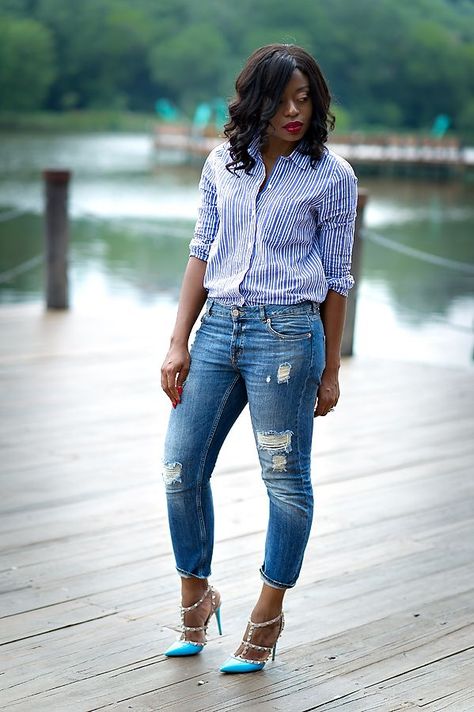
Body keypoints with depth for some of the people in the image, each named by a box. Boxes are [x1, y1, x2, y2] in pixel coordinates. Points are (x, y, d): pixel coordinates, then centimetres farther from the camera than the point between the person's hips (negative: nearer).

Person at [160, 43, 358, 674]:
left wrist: (330, 370, 3)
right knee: (181, 472, 5)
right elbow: (202, 253, 11)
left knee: (286, 481, 4)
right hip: (218, 329, 4)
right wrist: (179, 343, 5)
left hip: (287, 333, -4)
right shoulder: (222, 164, 9)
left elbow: (337, 277, 3)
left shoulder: (332, 176, 0)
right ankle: (196, 599, 25)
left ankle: (268, 615, 20)